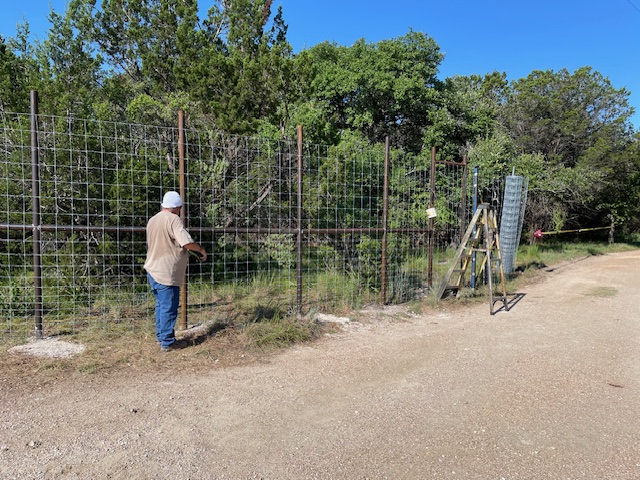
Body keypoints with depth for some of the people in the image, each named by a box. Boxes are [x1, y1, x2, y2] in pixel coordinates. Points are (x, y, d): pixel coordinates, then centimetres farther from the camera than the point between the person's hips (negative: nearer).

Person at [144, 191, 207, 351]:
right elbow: (187, 242, -25)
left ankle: (160, 335, 32)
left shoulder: (152, 220, 10)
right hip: (167, 273, -9)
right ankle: (167, 342, 8)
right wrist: (201, 250, -9)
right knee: (169, 308, 0)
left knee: (161, 304, 21)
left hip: (153, 270, 9)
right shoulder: (173, 219, -16)